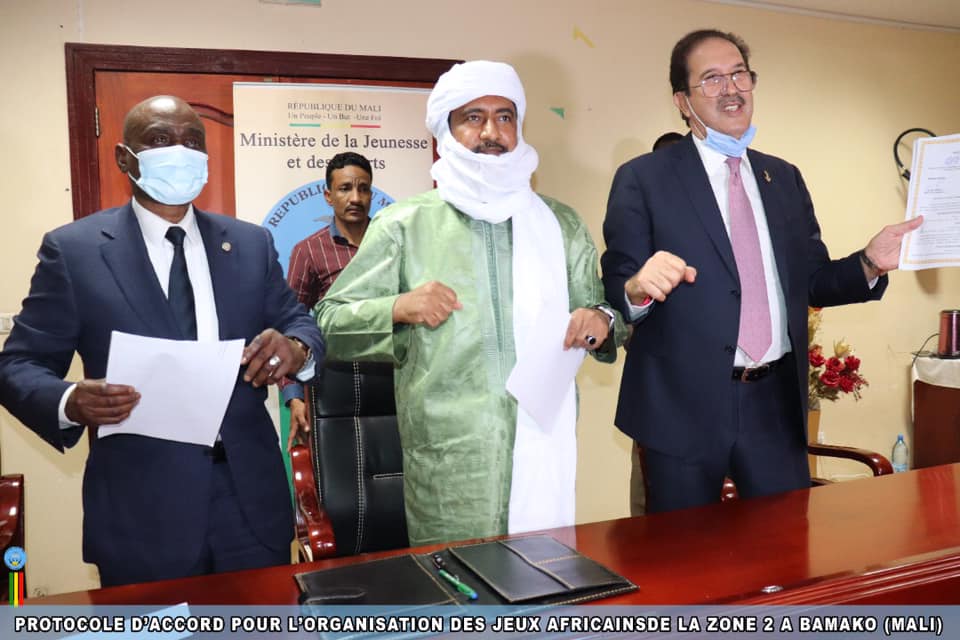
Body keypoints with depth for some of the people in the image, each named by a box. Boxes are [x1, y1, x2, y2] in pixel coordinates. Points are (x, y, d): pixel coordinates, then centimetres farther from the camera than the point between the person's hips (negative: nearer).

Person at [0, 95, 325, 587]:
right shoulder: (73, 249, -2)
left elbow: (300, 326, 9)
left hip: (251, 498, 3)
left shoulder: (251, 243, 8)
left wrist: (295, 349, -16)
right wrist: (71, 402, -24)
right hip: (140, 512, -2)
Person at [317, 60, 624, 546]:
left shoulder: (560, 224, 12)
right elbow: (330, 323, 2)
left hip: (545, 449, 3)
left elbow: (598, 308, 17)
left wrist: (601, 322, -5)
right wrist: (397, 309, -16)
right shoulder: (404, 225, 3)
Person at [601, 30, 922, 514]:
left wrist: (869, 263, -4)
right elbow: (614, 291, -7)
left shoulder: (784, 178, 12)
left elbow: (812, 282, 14)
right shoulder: (642, 179, -4)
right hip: (683, 405, -4)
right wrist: (639, 288, -29)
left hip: (777, 401, 4)